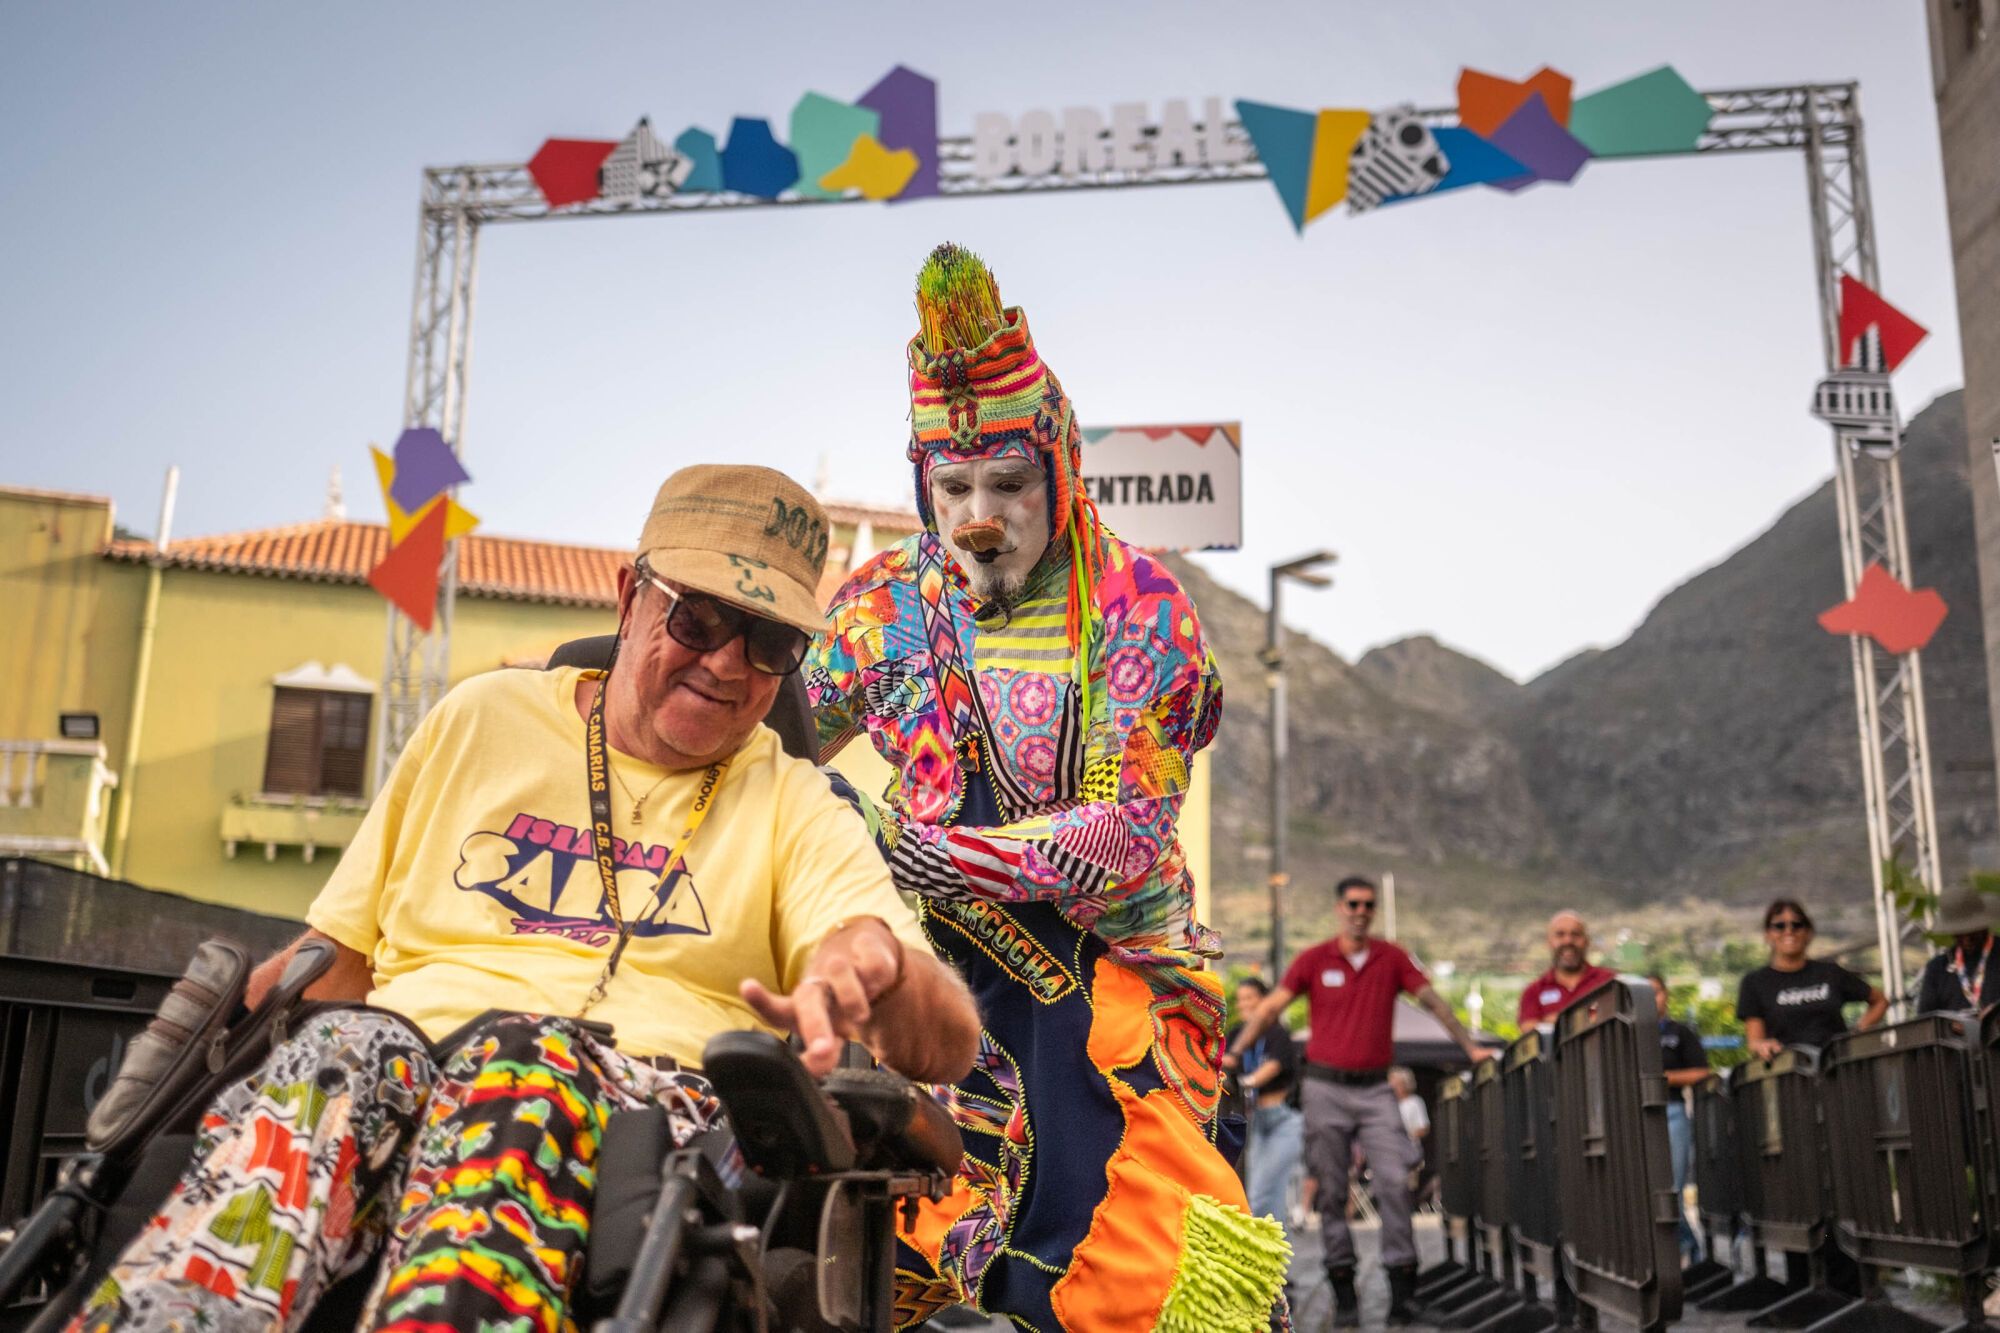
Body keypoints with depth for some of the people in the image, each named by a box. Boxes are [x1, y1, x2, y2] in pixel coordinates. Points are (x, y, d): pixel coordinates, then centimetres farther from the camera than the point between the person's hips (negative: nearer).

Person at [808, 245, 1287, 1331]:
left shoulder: (1137, 607, -4)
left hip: (1110, 967, -2)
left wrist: (919, 852, -24)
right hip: (944, 965, 2)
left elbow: (1128, 831, -13)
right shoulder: (882, 603, 6)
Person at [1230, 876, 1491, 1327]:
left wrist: (1471, 1048, 4)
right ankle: (1344, 1293, 9)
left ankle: (1401, 1289, -4)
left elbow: (1434, 1003, 8)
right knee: (1332, 1190, 2)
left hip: (1375, 1088, 1)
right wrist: (1236, 1052, -11)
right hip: (1326, 1087, -1)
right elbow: (1270, 1008, -2)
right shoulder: (1313, 960, 1)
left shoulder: (1392, 958, 5)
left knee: (1395, 1181, -9)